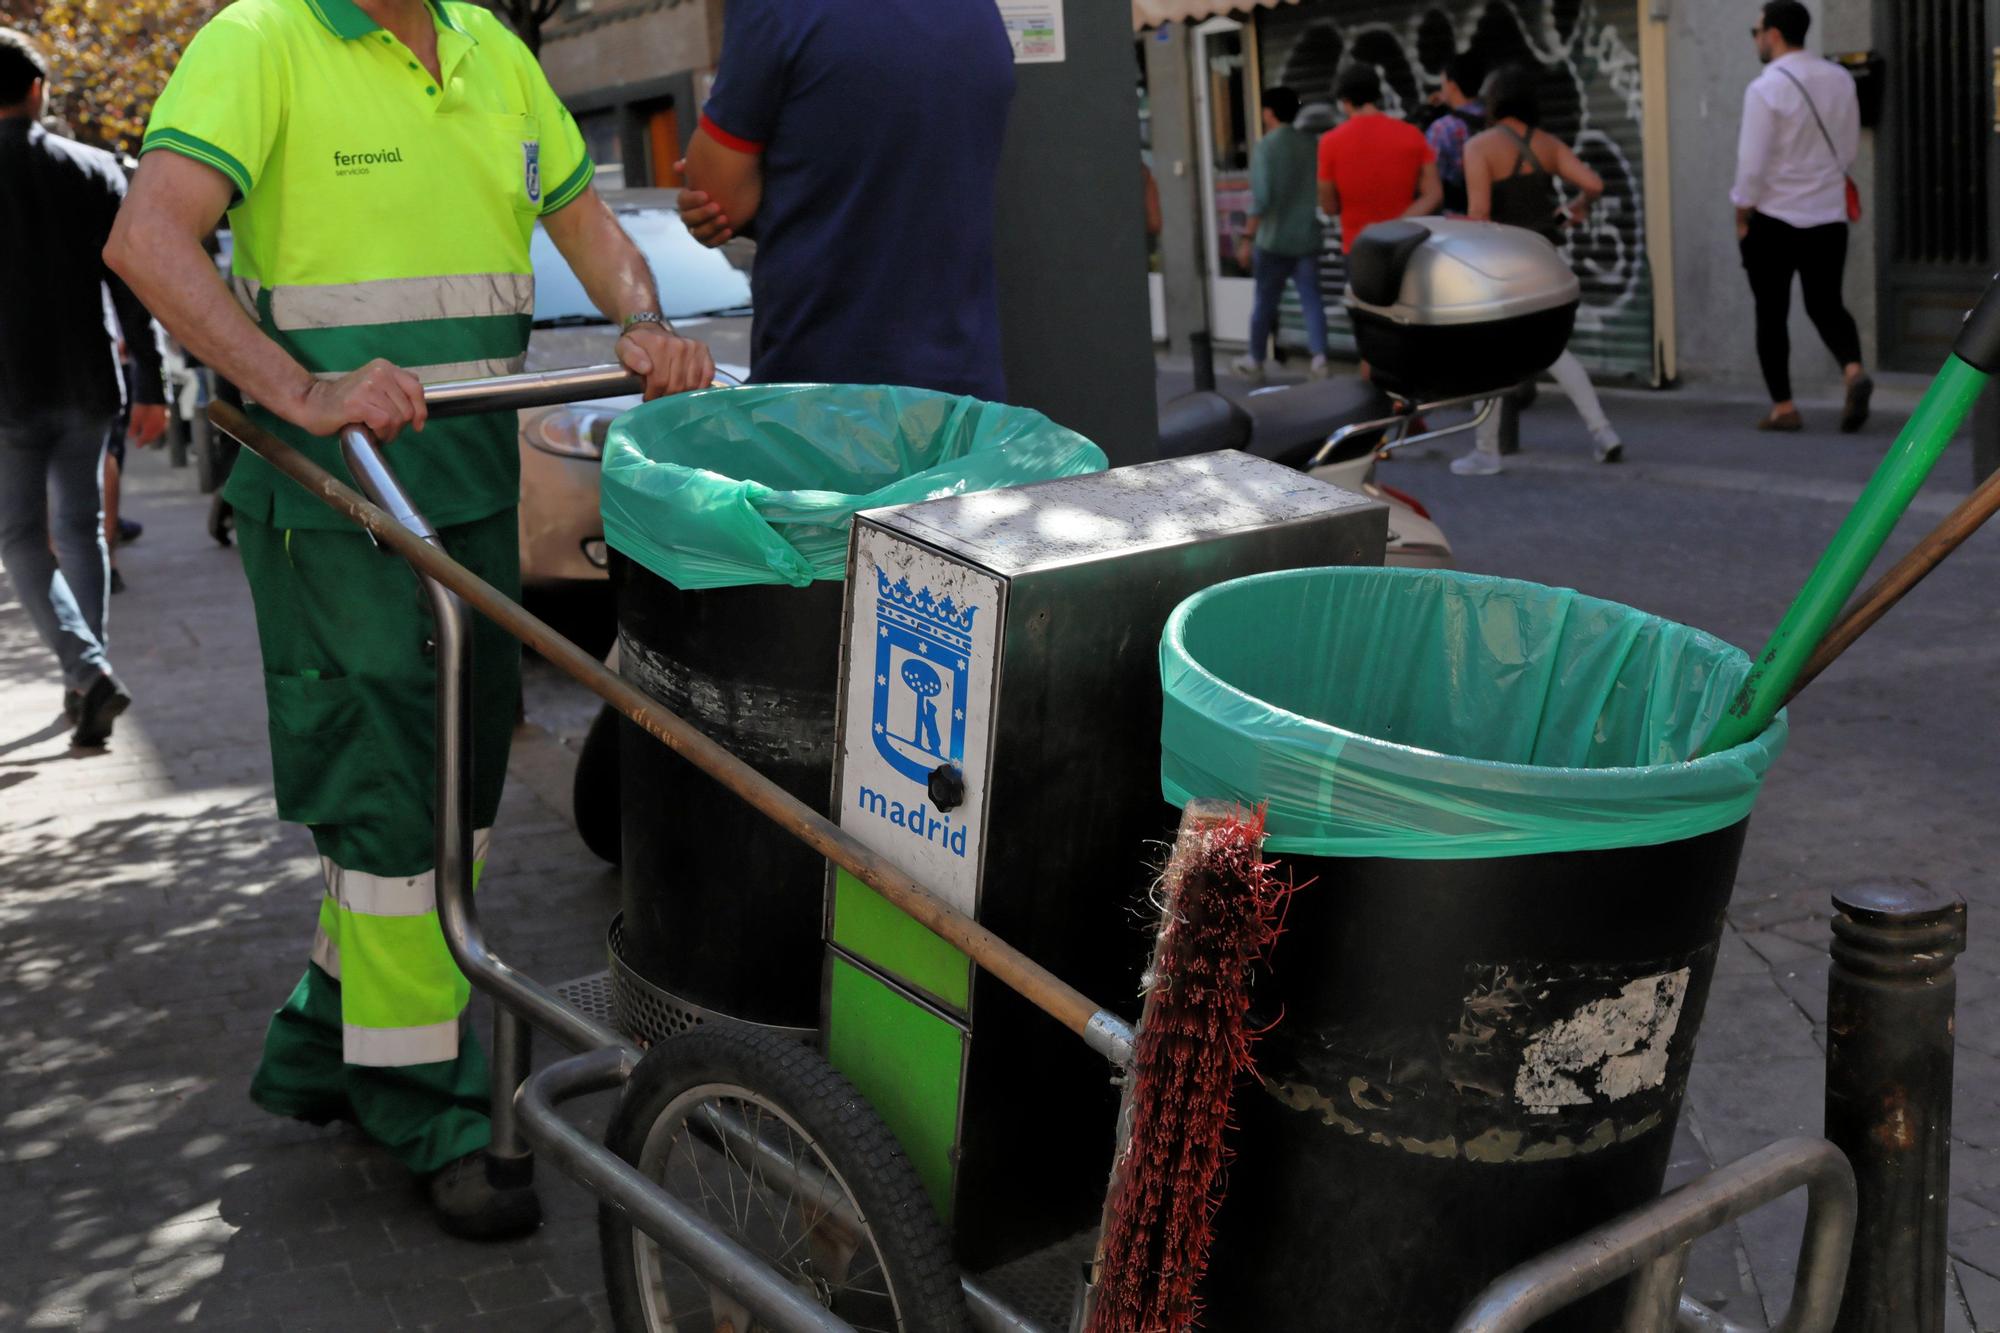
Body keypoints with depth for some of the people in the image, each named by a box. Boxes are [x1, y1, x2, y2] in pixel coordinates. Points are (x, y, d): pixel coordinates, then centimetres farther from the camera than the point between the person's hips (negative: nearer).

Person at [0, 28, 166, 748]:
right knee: (80, 528, 15)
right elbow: (132, 288, 1)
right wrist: (150, 386, 5)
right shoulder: (96, 170, 2)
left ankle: (87, 669, -13)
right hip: (87, 385, 3)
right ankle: (88, 679, 17)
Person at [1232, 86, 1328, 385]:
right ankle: (1320, 359, -5)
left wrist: (1247, 238, -14)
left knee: (1264, 302, 8)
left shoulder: (1265, 147, -12)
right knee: (1311, 299, 4)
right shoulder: (1309, 145, 5)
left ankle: (1255, 362, 20)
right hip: (1307, 237, 4)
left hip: (1273, 240, -4)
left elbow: (1260, 198, -18)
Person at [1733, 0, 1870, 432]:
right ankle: (1854, 371, -12)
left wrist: (1742, 218, -3)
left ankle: (1783, 408, 10)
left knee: (1771, 315, 8)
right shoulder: (1840, 80, 5)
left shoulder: (1765, 88, -14)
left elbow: (1752, 163, -15)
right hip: (1830, 217, 5)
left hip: (1774, 219, -5)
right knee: (1826, 304, 14)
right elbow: (1849, 150, 11)